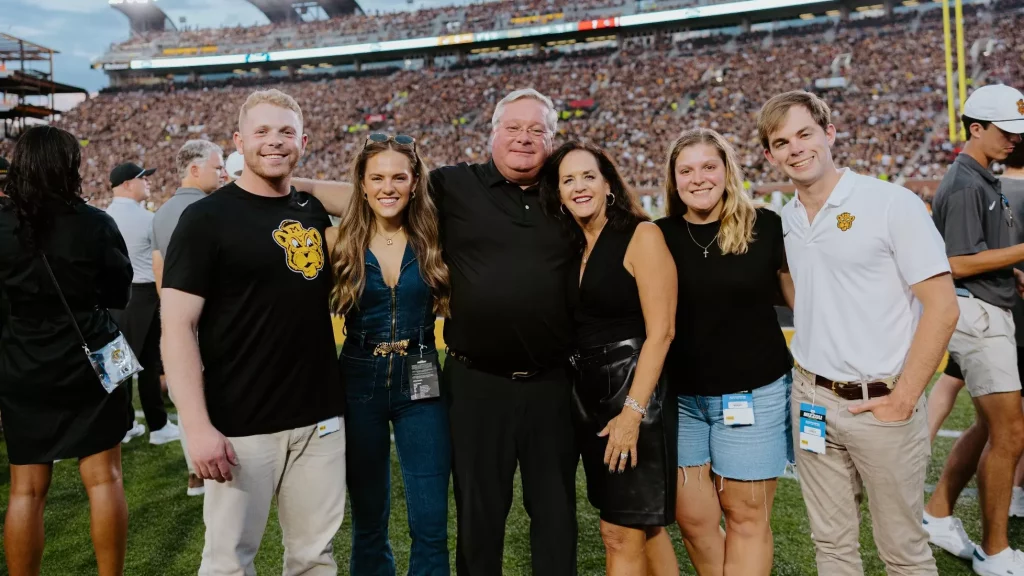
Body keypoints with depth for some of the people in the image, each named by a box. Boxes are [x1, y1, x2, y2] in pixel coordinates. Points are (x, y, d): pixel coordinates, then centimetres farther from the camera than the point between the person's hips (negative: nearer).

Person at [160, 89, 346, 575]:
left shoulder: (315, 212, 9)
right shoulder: (208, 217, -7)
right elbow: (177, 325, -12)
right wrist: (198, 426, -18)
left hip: (321, 417, 5)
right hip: (240, 425, -4)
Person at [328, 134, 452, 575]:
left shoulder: (434, 240, -1)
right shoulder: (339, 242, -2)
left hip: (420, 384, 0)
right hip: (359, 383, 0)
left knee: (430, 525, 2)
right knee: (367, 520, 15)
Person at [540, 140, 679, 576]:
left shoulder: (642, 236, -10)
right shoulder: (570, 247, 10)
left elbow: (661, 331, -16)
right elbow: (573, 326, 11)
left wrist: (632, 410, -20)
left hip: (634, 392, -6)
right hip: (587, 396, 7)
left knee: (620, 533, 1)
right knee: (644, 525, 18)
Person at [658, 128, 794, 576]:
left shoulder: (765, 227, -4)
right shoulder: (661, 236, 1)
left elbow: (803, 298, 5)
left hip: (754, 393, -2)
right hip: (680, 396, 2)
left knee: (746, 515, 7)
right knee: (692, 517, 9)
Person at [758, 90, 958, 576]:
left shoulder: (893, 204, -10)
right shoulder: (785, 221, 6)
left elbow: (942, 307, -13)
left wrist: (903, 399, -14)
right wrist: (809, 377, 11)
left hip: (881, 405, -4)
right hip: (812, 402, 5)